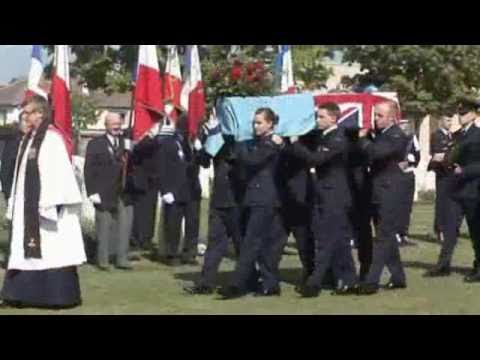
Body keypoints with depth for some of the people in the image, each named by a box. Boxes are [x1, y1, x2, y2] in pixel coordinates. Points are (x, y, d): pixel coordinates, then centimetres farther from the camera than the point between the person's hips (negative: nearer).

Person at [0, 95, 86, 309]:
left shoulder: (52, 139, -13)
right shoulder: (27, 140, 13)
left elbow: (58, 172, -17)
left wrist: (51, 204, -20)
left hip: (46, 206, -9)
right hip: (28, 207, 9)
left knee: (51, 249, -4)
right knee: (27, 249, 10)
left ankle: (58, 294, 1)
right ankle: (24, 292, 14)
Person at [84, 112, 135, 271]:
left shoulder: (126, 143, 10)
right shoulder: (95, 144, 1)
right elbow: (89, 170, -2)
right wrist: (92, 192, -8)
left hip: (124, 195, 3)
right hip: (104, 195, -3)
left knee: (125, 227, 1)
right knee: (104, 229, 3)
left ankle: (122, 259, 8)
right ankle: (103, 260, 12)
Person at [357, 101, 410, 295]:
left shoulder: (397, 136, -13)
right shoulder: (379, 134, 13)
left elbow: (376, 152, -28)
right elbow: (370, 155, 12)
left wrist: (362, 138, -15)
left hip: (389, 195, -9)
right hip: (378, 193, 9)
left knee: (383, 237, -7)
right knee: (387, 236, 15)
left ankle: (371, 281, -9)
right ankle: (398, 277, 24)